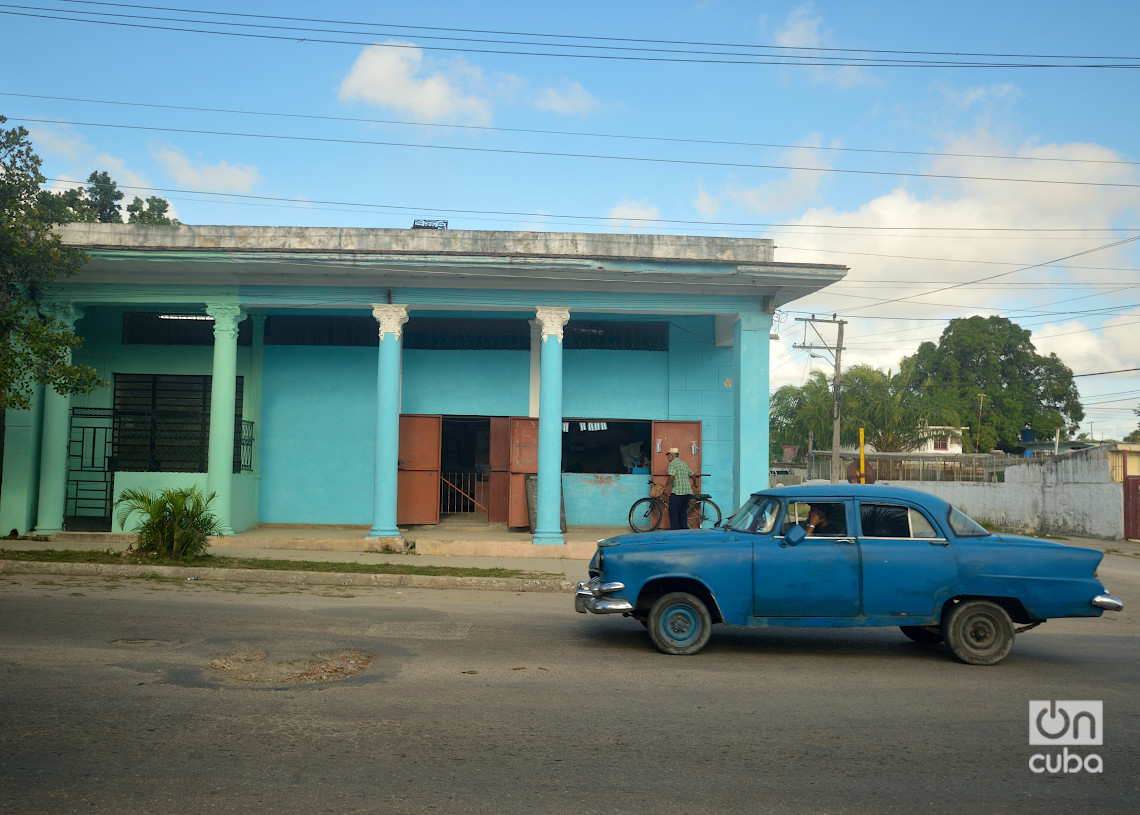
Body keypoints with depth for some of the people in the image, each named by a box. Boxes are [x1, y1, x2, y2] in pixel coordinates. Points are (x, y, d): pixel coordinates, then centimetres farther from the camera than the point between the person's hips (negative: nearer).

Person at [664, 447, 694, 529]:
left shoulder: (673, 463, -6)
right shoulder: (684, 463, 19)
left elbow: (671, 476, -20)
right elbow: (692, 475, 25)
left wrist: (665, 486, -11)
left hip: (677, 491, -8)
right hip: (687, 491, 8)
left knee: (673, 512, -4)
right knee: (683, 512, 12)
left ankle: (674, 529, -8)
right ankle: (684, 528, 12)